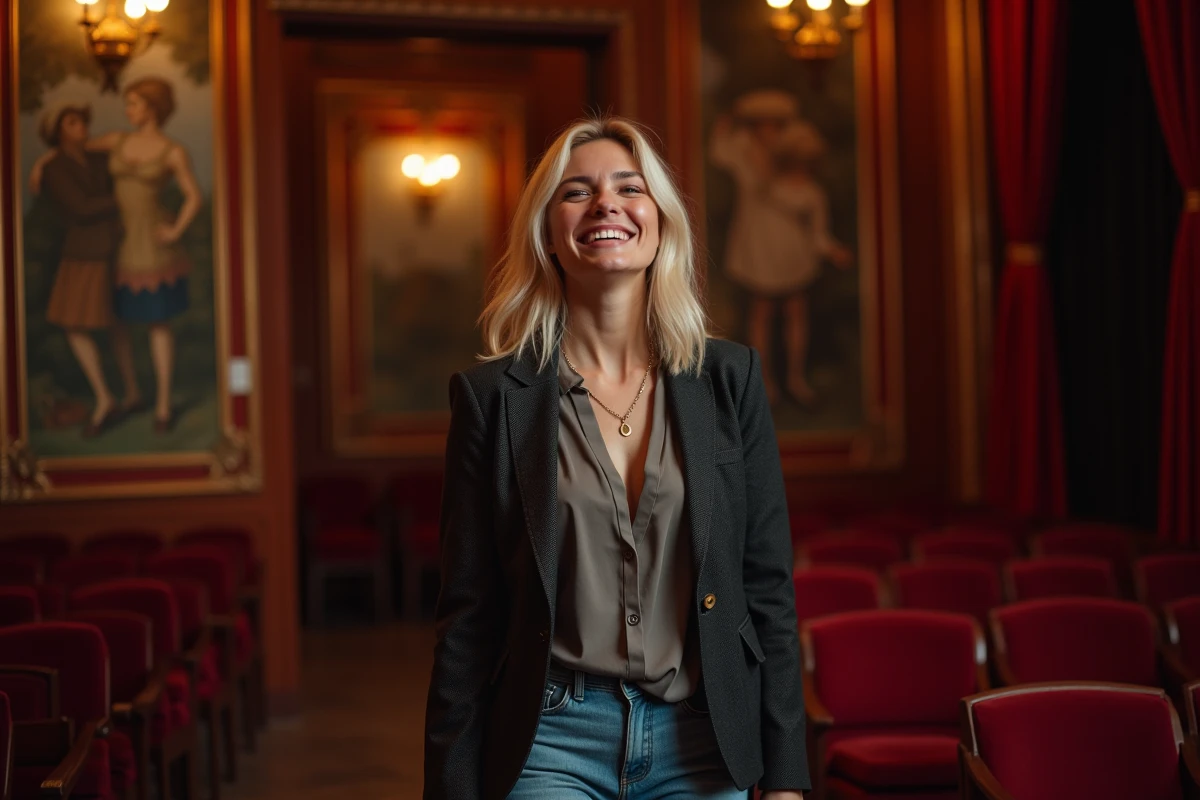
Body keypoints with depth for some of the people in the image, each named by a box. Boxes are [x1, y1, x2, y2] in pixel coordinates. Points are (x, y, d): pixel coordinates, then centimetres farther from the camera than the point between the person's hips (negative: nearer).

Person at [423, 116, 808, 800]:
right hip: (553, 743, -2)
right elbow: (469, 616, 0)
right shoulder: (493, 395, -2)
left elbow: (769, 585, 3)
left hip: (704, 743, 2)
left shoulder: (730, 377, 2)